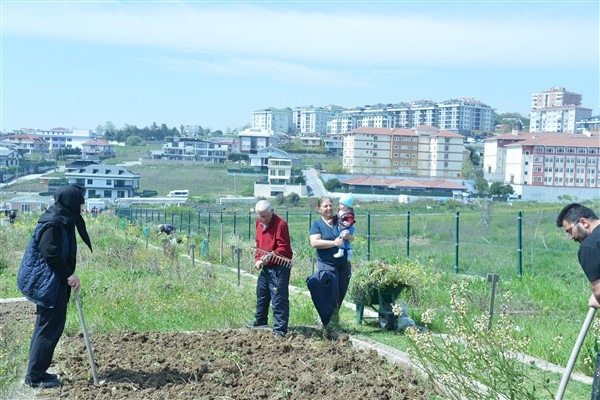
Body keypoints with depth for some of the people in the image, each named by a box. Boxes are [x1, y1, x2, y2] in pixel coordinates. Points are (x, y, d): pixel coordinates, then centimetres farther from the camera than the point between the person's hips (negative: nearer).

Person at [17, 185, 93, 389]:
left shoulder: (63, 220, 12)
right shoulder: (53, 223, -18)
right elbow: (50, 253, -23)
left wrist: (68, 275, 12)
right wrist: (69, 274, -19)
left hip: (54, 282, 10)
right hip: (48, 282, -10)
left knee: (46, 325, 16)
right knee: (50, 327, -5)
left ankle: (36, 372, 24)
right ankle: (35, 375, 2)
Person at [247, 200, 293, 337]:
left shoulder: (280, 224, -18)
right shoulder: (259, 222, 8)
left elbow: (283, 248, -20)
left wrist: (270, 256, -28)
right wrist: (258, 259, 6)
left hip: (279, 266, -9)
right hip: (265, 266, 9)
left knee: (279, 298, -8)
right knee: (261, 294, 22)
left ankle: (280, 329, -4)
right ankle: (260, 321, 40)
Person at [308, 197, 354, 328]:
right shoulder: (317, 224, 1)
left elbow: (352, 239, 12)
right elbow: (314, 243, -13)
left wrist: (348, 236, -12)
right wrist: (333, 243, -20)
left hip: (344, 264, 4)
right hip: (327, 265, -4)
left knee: (340, 294, 8)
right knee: (330, 297, -10)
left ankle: (334, 321, 22)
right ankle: (329, 325, -3)